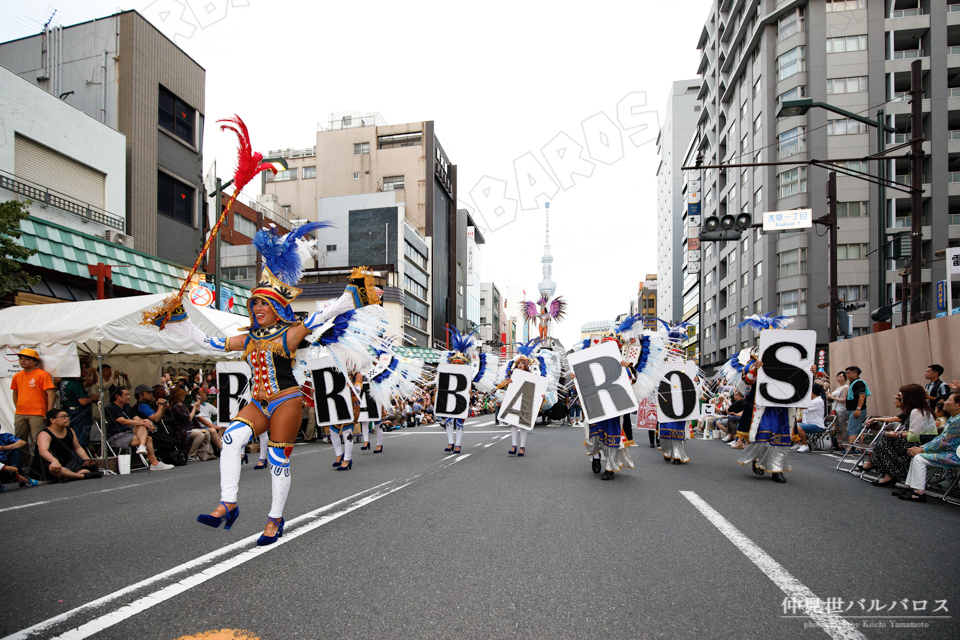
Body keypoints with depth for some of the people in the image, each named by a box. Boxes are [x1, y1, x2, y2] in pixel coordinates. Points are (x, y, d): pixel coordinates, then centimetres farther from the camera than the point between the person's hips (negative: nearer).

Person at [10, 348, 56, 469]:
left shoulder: (42, 375, -6)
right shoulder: (17, 376, 11)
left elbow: (50, 394, -10)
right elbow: (15, 394, 24)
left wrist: (49, 413, -14)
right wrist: (17, 408, 15)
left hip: (37, 414, -6)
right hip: (20, 415, 6)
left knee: (37, 441, -6)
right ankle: (24, 465, 23)